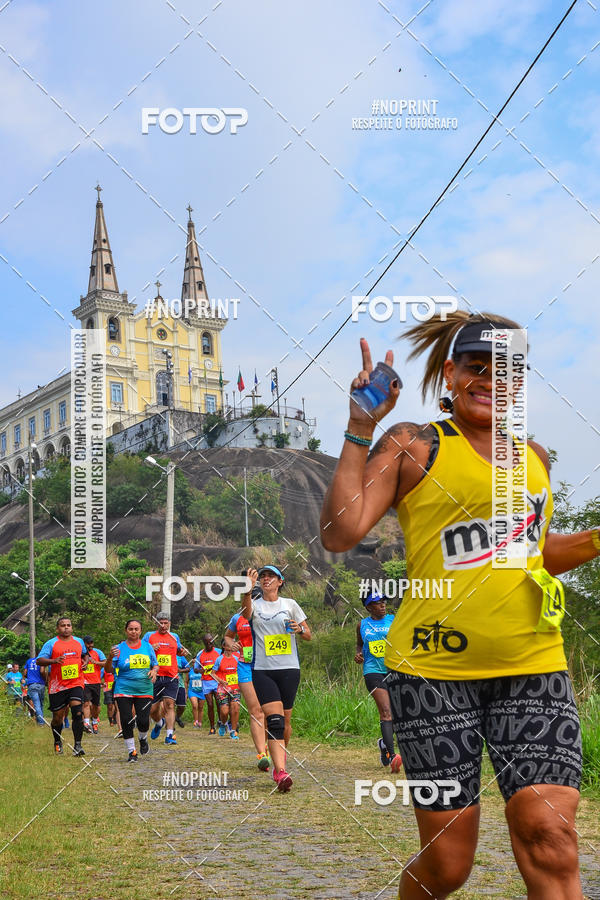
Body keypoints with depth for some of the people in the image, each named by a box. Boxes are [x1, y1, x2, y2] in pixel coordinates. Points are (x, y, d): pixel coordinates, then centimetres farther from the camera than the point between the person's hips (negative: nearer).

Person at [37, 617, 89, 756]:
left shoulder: (79, 642, 12)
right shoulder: (51, 643, -1)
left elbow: (84, 654, 31)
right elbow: (39, 660, -7)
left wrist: (85, 661, 8)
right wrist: (54, 661, -24)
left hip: (76, 683, 2)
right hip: (57, 686, -1)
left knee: (78, 713, -17)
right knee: (57, 717, 6)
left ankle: (77, 745, -15)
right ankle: (57, 742, 32)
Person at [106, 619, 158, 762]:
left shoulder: (147, 646, 7)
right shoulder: (120, 648, 0)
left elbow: (155, 664, 16)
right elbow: (108, 669, -1)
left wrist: (154, 671, -7)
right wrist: (110, 657, -20)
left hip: (145, 690, 1)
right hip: (124, 690, -1)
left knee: (143, 721, -7)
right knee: (127, 721, -7)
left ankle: (143, 739, 27)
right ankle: (131, 751, 8)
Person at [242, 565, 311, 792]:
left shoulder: (290, 604, 9)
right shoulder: (255, 604, 5)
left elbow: (308, 636, 13)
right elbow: (246, 613, -21)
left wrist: (299, 629, -10)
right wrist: (248, 590, -40)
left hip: (289, 669, 2)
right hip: (262, 670, -2)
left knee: (285, 720, 8)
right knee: (274, 720, -16)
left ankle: (279, 763, 30)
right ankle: (281, 773, -23)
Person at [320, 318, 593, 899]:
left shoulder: (532, 456, 16)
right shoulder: (413, 446, 1)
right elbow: (339, 535, -11)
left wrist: (594, 541, 12)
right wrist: (360, 430, -11)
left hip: (533, 668, 4)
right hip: (434, 670, -4)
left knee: (550, 841, -11)